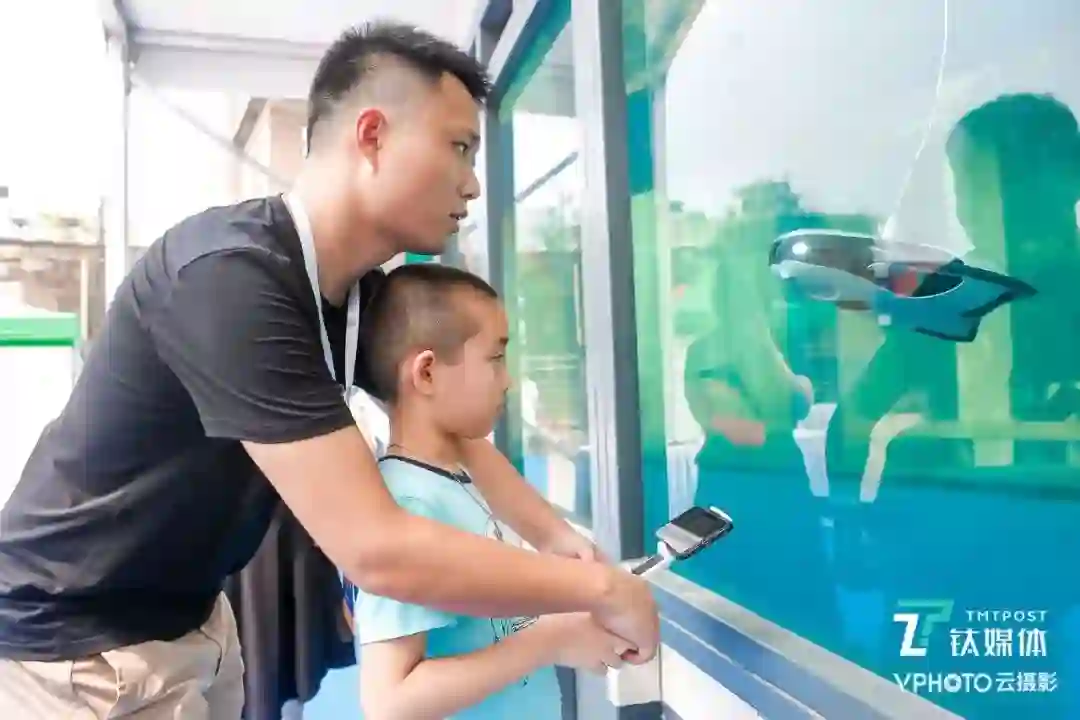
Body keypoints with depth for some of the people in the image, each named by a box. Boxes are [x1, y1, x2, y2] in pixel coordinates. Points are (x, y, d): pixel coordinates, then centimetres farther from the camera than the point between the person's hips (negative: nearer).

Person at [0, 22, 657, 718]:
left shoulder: (359, 289, -4)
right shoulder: (232, 274, -31)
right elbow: (376, 549, -34)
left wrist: (561, 539, -7)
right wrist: (597, 588, -24)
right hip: (75, 644, -7)